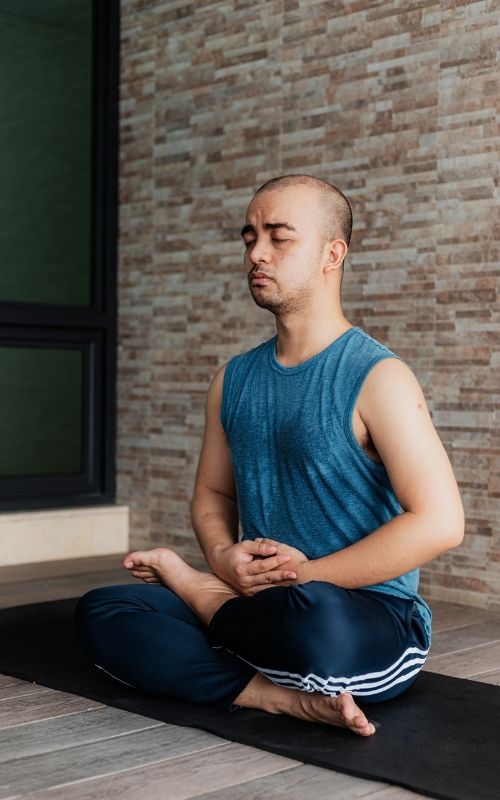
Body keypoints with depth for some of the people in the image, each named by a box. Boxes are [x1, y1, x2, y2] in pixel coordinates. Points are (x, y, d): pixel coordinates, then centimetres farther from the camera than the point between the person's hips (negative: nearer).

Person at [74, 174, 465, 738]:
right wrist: (223, 556, -6)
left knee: (312, 614, -41)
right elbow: (212, 494, 18)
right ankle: (287, 698, -22)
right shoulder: (234, 379, 10)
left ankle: (191, 587, -8)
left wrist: (307, 575, -15)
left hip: (374, 623, -5)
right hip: (262, 613, 5)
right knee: (99, 612, -13)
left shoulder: (377, 378, -11)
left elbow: (440, 523, -17)